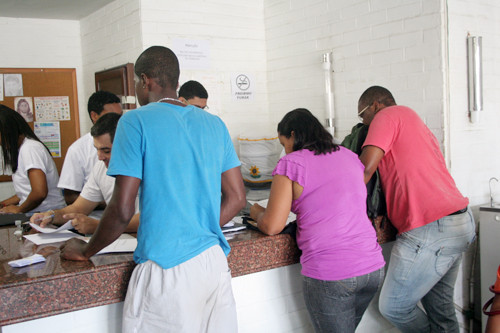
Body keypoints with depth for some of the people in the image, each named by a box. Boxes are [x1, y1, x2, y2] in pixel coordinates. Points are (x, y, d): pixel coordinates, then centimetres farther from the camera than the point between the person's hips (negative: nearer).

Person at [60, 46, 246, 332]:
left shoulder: (136, 122, -7)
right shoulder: (215, 124, 9)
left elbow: (122, 210, -10)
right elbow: (237, 198, 10)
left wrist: (86, 251, 6)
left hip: (166, 268, -5)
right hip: (215, 261, 6)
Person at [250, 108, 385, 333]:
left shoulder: (290, 164, -4)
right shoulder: (350, 157, 14)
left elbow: (272, 226, -8)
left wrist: (257, 213, 13)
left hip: (329, 275, -6)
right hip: (372, 267, 6)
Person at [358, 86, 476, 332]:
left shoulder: (387, 114, -3)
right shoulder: (413, 121, 26)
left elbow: (366, 168, -14)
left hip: (431, 229, -10)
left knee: (393, 307, 3)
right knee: (440, 308, 18)